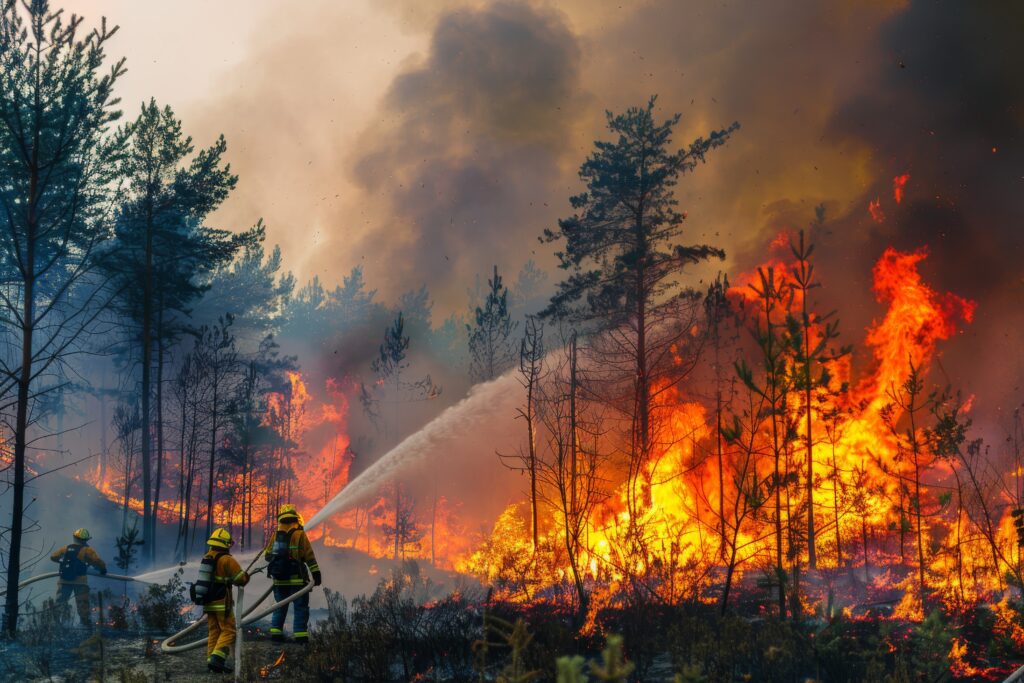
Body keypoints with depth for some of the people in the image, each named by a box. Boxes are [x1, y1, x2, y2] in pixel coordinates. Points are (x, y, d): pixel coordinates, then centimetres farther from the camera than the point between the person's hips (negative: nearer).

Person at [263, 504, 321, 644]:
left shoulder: (276, 536, 5)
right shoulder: (299, 535, -8)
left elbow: (267, 555, 11)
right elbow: (310, 557, -10)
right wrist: (316, 574, -7)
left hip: (279, 580, 4)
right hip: (297, 579, -4)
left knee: (280, 607, 15)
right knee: (301, 607, 1)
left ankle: (275, 632, 11)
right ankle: (300, 635, -5)